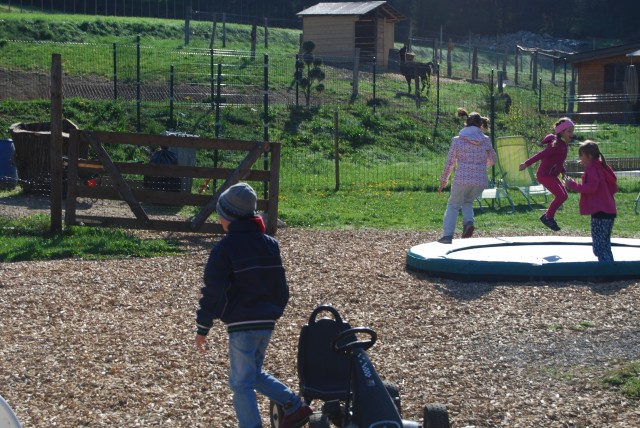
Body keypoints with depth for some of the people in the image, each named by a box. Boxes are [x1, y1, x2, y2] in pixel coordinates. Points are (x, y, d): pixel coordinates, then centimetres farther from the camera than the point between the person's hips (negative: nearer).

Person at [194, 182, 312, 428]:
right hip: (267, 321, 7)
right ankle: (295, 406, 14)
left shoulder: (226, 248, -12)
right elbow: (281, 286, 15)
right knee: (254, 374, 23)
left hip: (242, 325, -7)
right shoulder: (269, 244, 9)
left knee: (241, 383, 1)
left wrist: (203, 327, -8)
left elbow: (214, 291, -13)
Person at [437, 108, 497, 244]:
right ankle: (468, 221, -1)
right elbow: (493, 159, 17)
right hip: (481, 181, 2)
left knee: (453, 205, 14)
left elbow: (449, 163, 2)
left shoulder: (458, 140, -3)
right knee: (467, 202, 27)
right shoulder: (485, 140, 3)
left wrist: (443, 181, 14)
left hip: (462, 179, -2)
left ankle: (447, 235, 1)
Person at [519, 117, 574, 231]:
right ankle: (548, 217, -2)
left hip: (552, 175, 10)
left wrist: (563, 171, 12)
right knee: (561, 195, -15)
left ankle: (548, 216, 19)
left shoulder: (564, 145, 10)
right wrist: (527, 163, -33)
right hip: (544, 175, -10)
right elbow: (541, 154, -27)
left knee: (564, 196, 10)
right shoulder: (556, 144, -19)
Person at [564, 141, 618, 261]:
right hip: (610, 212, 10)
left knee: (599, 248, -10)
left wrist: (573, 185, -15)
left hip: (599, 213, -10)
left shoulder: (592, 169, -11)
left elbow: (591, 187, -24)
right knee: (605, 246, 18)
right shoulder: (602, 168, 17)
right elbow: (614, 188, 21)